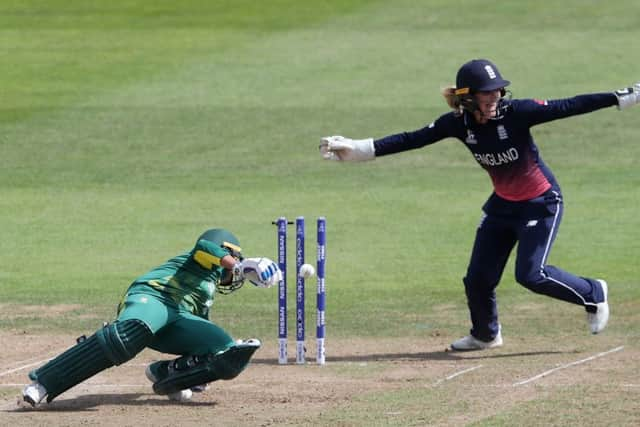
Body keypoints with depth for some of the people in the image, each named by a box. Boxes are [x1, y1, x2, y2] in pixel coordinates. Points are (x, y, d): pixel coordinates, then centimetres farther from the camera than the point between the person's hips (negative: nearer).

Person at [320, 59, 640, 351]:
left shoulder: (517, 112, -25)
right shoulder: (459, 123, -12)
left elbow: (567, 108, -27)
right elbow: (411, 140, -9)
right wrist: (357, 149, -14)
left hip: (540, 203, -5)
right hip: (502, 204, 5)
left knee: (531, 274, -15)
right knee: (478, 278, 5)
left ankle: (593, 295, 10)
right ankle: (485, 335, 34)